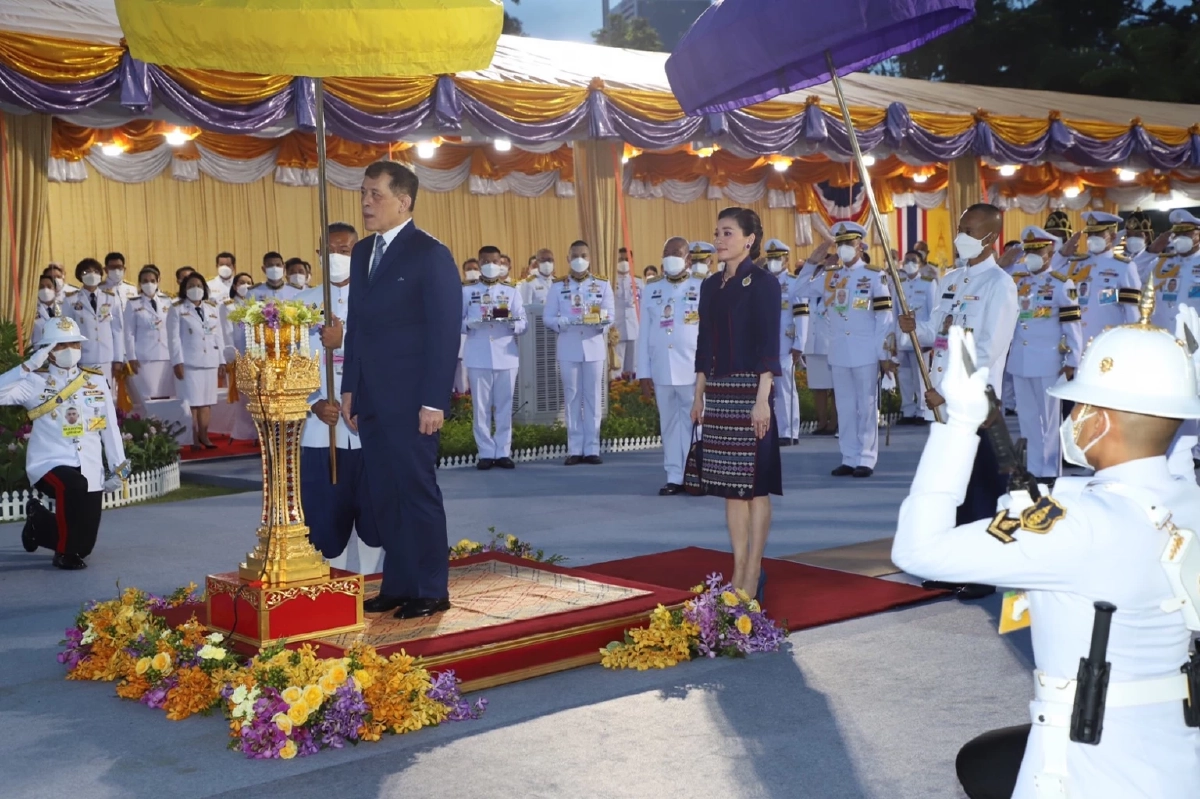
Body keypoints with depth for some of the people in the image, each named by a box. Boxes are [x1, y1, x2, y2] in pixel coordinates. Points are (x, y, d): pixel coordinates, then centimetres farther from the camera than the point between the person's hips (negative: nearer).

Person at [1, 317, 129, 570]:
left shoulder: (96, 381, 8)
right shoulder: (36, 382, -3)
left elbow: (110, 427, 10)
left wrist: (118, 469, 7)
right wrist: (29, 366, -19)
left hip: (89, 471, 4)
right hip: (50, 464, -4)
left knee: (85, 543, 6)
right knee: (73, 486, -39)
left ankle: (38, 520, 41)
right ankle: (66, 553, -17)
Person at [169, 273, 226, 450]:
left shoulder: (213, 309, 17)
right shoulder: (177, 309, 2)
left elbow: (219, 336, 15)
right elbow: (174, 337, -4)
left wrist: (222, 360, 10)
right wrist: (177, 361, -13)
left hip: (210, 362, 4)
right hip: (189, 362, -4)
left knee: (207, 402, 5)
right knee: (191, 402, -6)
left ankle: (204, 437, 10)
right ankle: (193, 439, -3)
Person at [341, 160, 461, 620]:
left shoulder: (431, 255, -8)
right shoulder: (362, 253, 15)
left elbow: (445, 331, -12)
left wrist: (434, 401, -16)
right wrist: (350, 388, 12)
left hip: (410, 400, -7)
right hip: (372, 400, 7)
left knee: (418, 491, 0)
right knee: (384, 495, 10)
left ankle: (431, 591, 10)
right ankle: (397, 585, 20)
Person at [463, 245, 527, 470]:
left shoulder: (512, 292, 11)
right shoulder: (466, 292, 7)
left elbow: (523, 323, 4)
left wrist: (512, 323, -17)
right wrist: (471, 324, -18)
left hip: (506, 355, 1)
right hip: (478, 357, -1)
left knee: (505, 406, 3)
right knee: (481, 406, 1)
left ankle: (503, 452, 9)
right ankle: (486, 453, 7)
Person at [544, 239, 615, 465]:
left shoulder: (603, 286, 6)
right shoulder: (558, 287, 6)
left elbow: (610, 316, 1)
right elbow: (547, 317, 3)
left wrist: (600, 322, -22)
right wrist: (565, 322, -17)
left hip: (594, 346, 0)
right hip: (568, 348, 0)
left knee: (593, 398, 2)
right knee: (572, 398, 2)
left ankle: (592, 449, 6)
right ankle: (574, 449, 6)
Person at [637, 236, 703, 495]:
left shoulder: (702, 289, 0)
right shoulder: (651, 290, 10)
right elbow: (645, 334, 8)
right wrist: (643, 373, 4)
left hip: (693, 371, -3)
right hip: (661, 371, 3)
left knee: (693, 423, 0)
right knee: (669, 424, 7)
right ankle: (674, 477, 12)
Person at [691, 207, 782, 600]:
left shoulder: (763, 283, -6)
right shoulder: (711, 286, 13)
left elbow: (769, 346, -12)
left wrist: (762, 398, -18)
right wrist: (698, 395, 14)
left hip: (749, 390, -7)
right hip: (718, 391, 7)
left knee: (754, 483, -2)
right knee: (730, 483, 9)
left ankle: (753, 572, 6)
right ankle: (739, 571, 17)